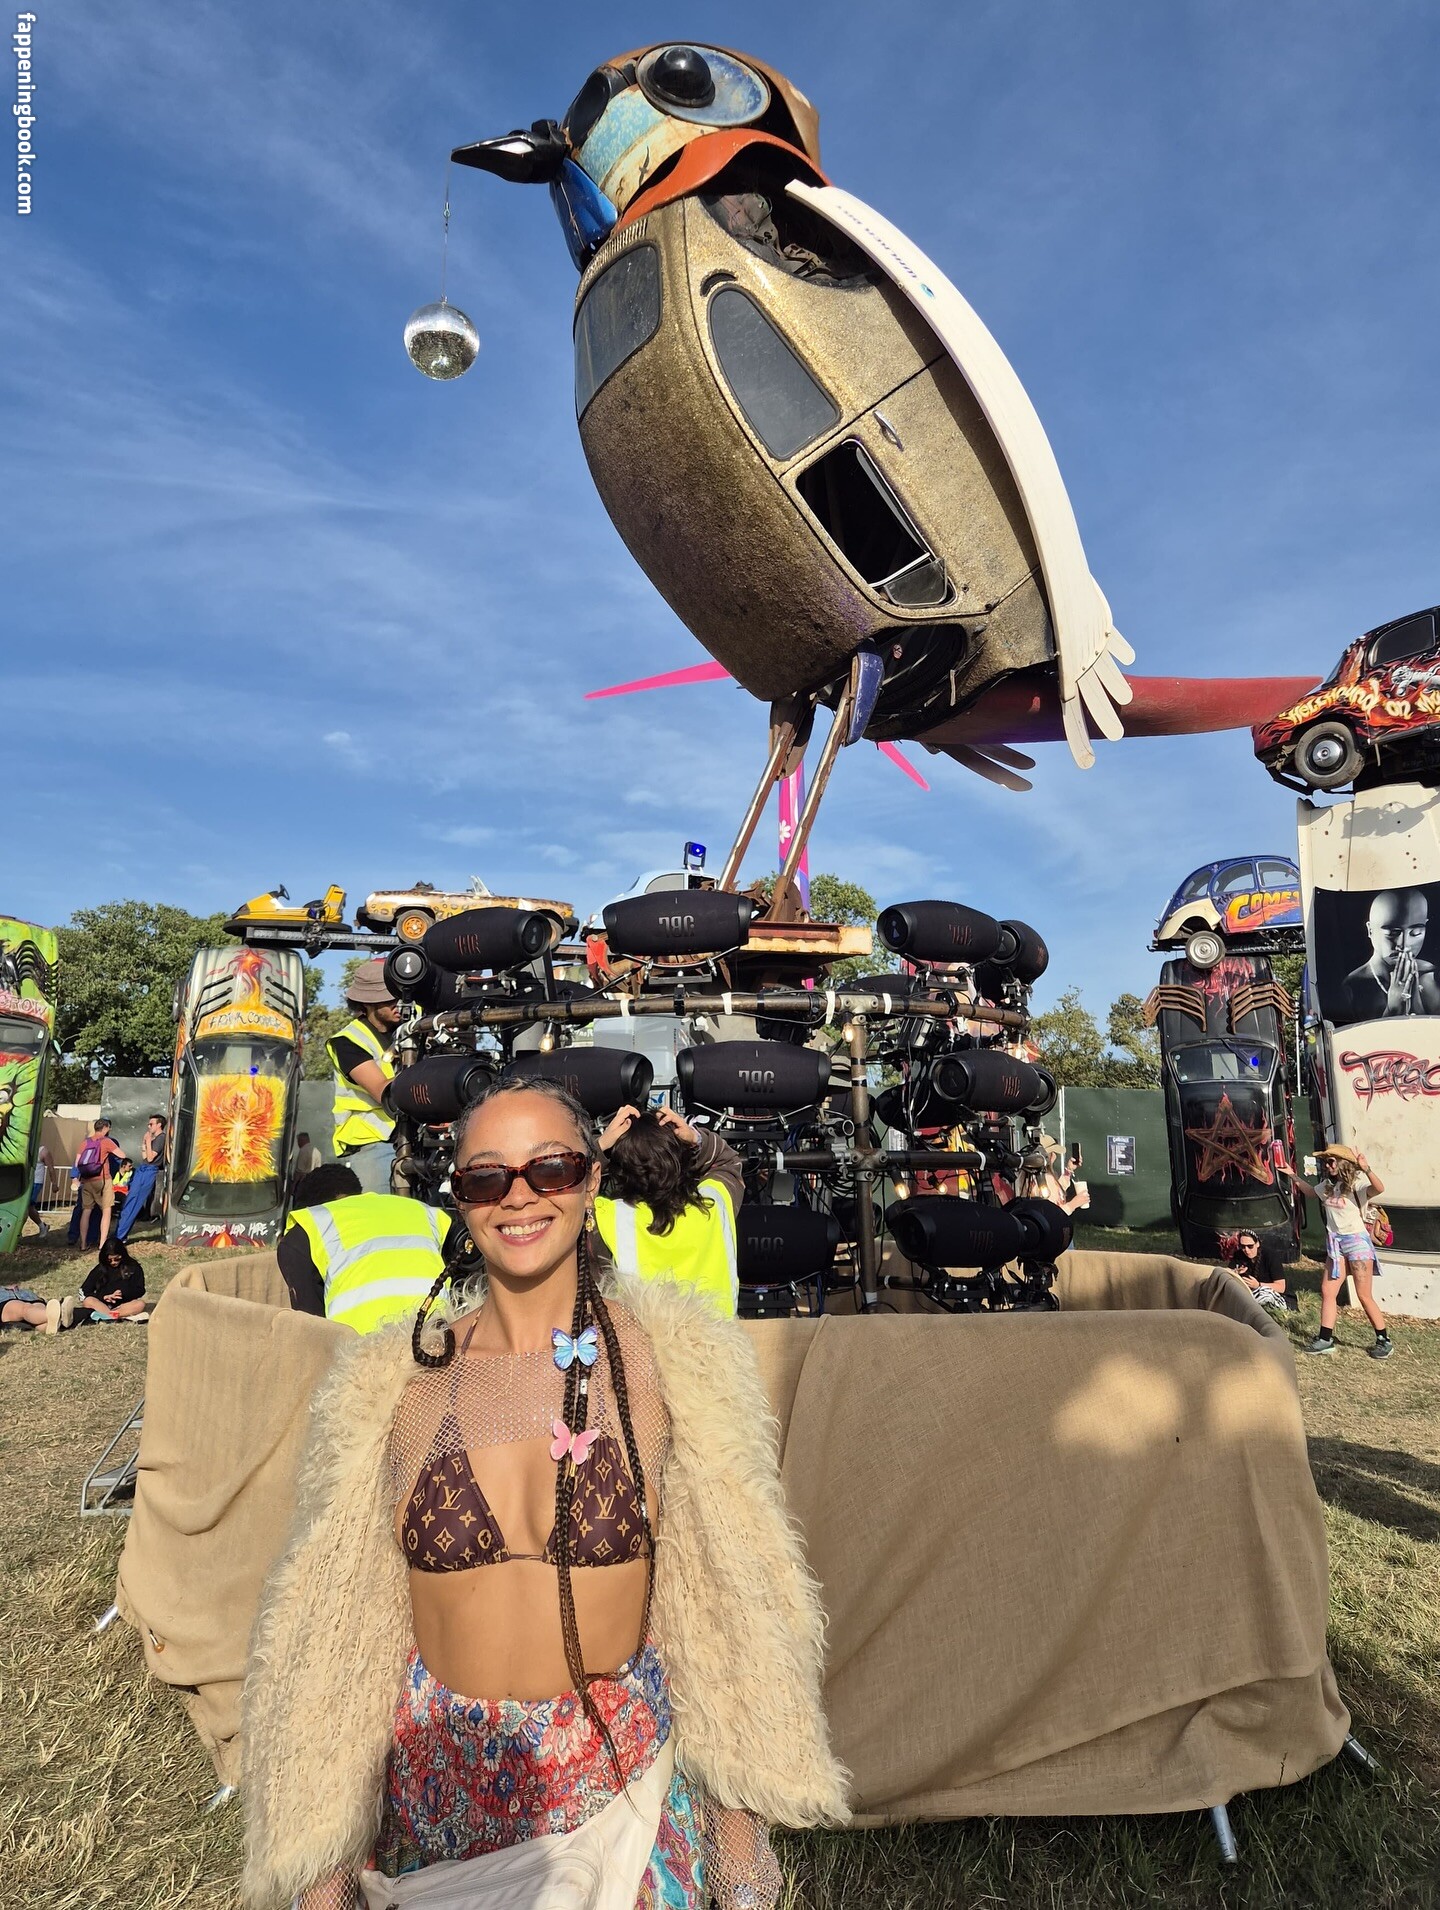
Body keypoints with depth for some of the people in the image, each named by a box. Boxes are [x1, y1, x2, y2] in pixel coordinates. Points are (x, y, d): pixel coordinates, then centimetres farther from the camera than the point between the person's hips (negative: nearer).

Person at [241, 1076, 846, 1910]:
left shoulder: (665, 1359, -12)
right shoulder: (397, 1382, -8)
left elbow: (725, 1609, -6)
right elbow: (345, 1626, 0)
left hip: (625, 1785, -1)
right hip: (441, 1797, 2)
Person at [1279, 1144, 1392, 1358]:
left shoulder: (1357, 1182, -15)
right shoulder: (1328, 1185, 6)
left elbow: (1379, 1189, -36)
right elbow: (1311, 1192, 27)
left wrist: (1366, 1169, -52)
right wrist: (1293, 1175, 21)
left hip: (1356, 1241, -7)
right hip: (1335, 1243, 7)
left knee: (1364, 1296, -3)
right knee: (1327, 1291, 4)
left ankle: (1384, 1341, 12)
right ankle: (1325, 1339, 9)